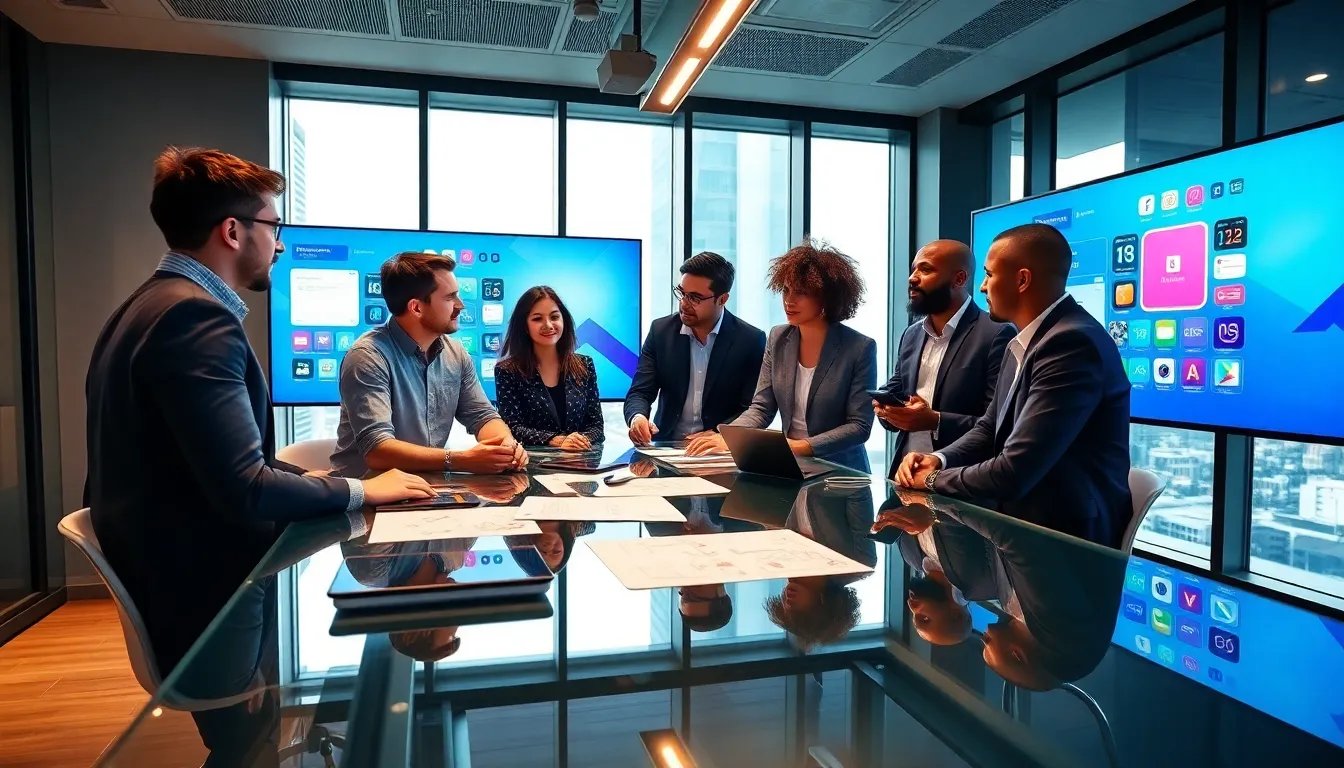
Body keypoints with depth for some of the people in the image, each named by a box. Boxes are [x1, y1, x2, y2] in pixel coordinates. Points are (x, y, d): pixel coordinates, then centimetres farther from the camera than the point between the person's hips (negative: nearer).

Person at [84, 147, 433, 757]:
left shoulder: (156, 303, 10)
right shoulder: (196, 317, -21)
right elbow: (245, 490, -27)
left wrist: (313, 479, 5)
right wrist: (358, 490, -13)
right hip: (206, 600, -9)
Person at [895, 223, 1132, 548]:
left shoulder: (1073, 342, -22)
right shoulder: (1022, 344, 8)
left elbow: (1014, 472, -26)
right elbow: (989, 429, 14)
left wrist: (934, 479, -11)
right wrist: (939, 459, -5)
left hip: (1067, 537, -7)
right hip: (1023, 522, 7)